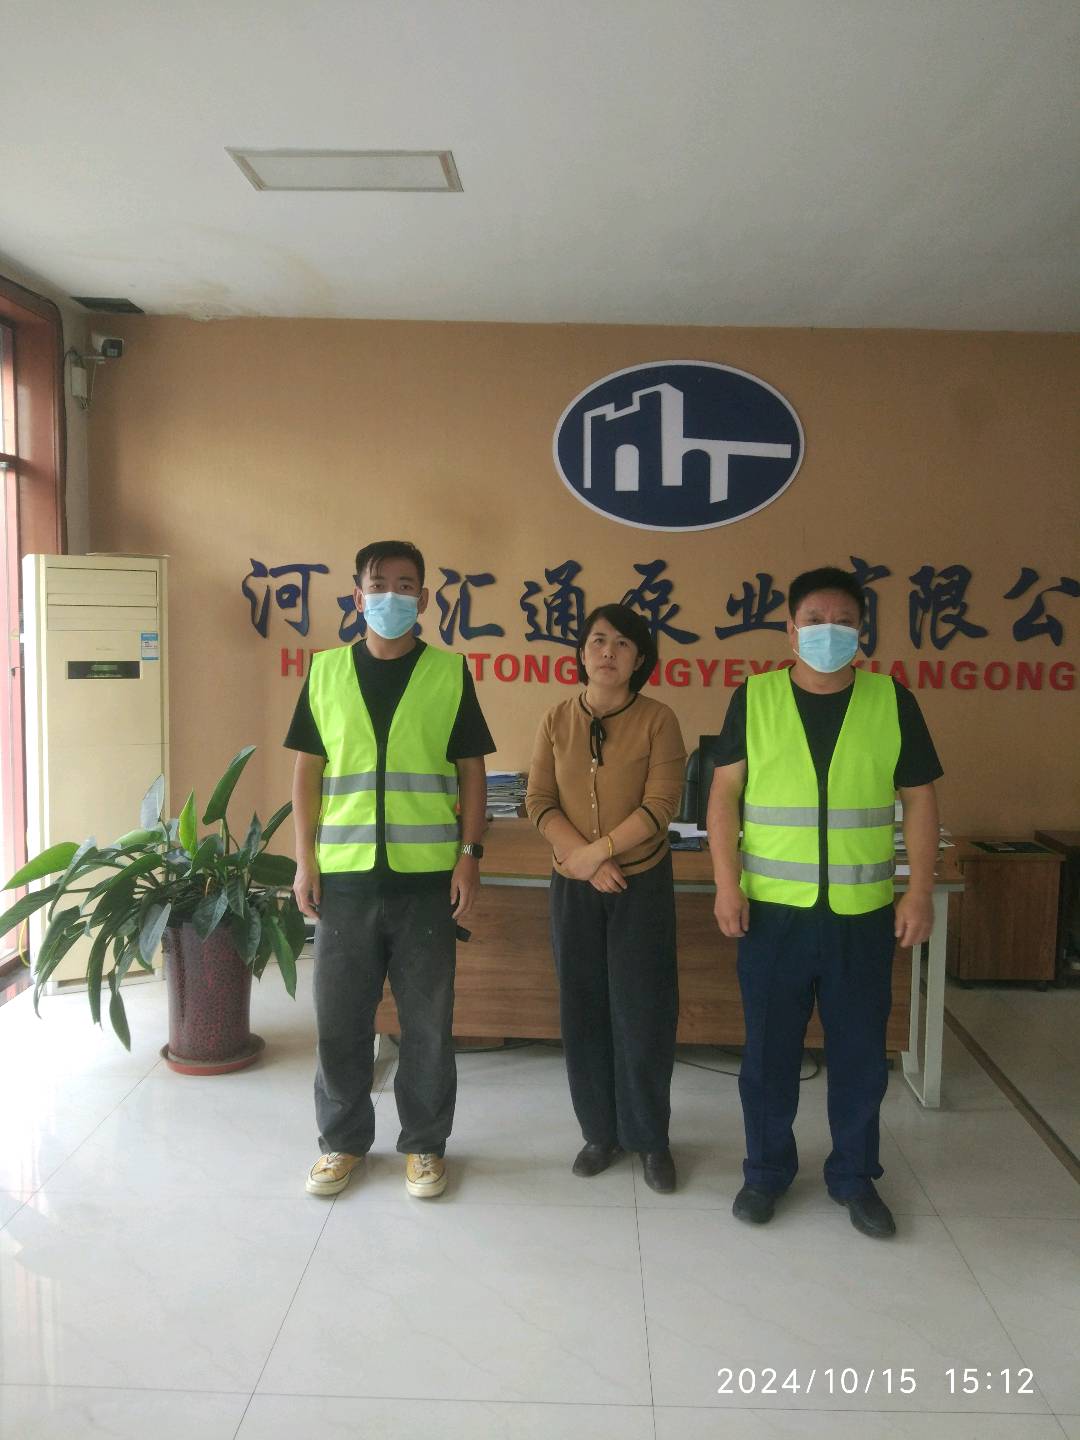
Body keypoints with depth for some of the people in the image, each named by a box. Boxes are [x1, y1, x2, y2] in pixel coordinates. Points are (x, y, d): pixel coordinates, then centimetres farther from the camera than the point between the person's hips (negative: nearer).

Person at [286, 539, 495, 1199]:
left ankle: (424, 1144, 26)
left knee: (428, 1019, 8)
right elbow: (308, 768, 7)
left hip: (427, 874, -1)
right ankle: (343, 1140, 29)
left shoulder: (449, 672, 2)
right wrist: (305, 860, 1)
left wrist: (470, 855, -4)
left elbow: (472, 768, 3)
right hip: (345, 873, 1)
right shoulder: (326, 671, 6)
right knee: (340, 1016, 10)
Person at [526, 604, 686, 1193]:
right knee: (583, 1010, 9)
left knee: (642, 1012, 2)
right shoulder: (557, 721, 2)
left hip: (642, 883, -2)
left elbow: (661, 804, -14)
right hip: (574, 885, 3)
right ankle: (600, 1131, 25)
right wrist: (586, 861, -15)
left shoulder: (657, 720, -7)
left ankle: (650, 1137, 20)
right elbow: (539, 802, -3)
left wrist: (597, 852, -18)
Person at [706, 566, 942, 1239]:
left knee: (860, 1052, 12)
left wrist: (921, 891, -2)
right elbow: (725, 793, 0)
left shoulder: (893, 701, 1)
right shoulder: (753, 698, -1)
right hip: (773, 910, 0)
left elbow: (919, 799, 4)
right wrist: (727, 882, -7)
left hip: (863, 914, 1)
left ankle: (855, 1176, 31)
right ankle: (767, 1169, 29)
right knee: (769, 1049, 10)